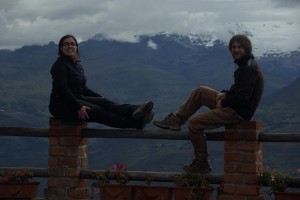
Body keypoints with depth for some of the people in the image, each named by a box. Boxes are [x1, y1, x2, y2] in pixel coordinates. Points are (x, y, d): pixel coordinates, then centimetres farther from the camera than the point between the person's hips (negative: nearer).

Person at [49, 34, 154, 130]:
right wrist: (78, 107, -26)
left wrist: (100, 97, 10)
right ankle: (136, 123, -42)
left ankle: (133, 111, -44)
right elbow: (62, 89, -19)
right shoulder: (59, 65, -10)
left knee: (104, 102, -18)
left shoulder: (77, 65, 16)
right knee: (97, 111, -26)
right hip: (61, 105, -8)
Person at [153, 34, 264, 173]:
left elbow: (242, 96, -27)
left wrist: (223, 103, -14)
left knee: (194, 123, -11)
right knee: (200, 91, 14)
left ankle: (202, 164, 0)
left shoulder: (250, 69, -20)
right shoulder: (244, 65, 13)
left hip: (240, 112, -10)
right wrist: (225, 94, 4)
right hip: (233, 105, 10)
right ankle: (176, 120, 14)